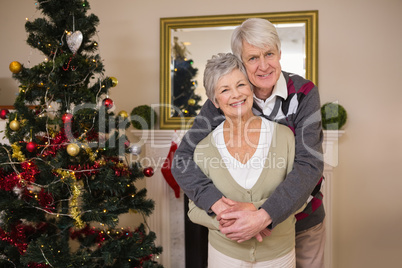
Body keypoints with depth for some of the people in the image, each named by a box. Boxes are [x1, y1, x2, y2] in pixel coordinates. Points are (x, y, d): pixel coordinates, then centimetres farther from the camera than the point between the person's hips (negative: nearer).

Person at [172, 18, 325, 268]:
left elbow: (309, 163, -24)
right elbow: (183, 158, -19)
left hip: (303, 219, 0)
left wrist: (265, 216, -36)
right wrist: (218, 204, -36)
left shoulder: (303, 93, -16)